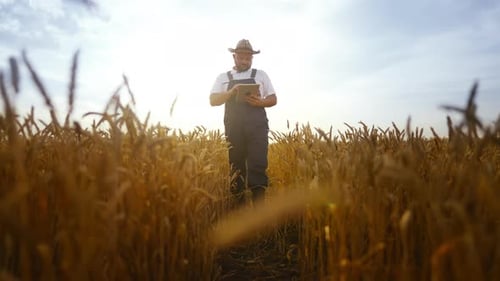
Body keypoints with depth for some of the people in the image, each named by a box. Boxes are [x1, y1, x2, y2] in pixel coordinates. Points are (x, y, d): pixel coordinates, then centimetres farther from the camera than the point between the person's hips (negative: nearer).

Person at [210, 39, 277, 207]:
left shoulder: (260, 75, 15)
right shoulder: (223, 77, 15)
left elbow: (273, 99, 13)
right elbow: (213, 100, 6)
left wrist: (260, 102, -9)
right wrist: (230, 92, -11)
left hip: (256, 125, -1)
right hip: (234, 127, 1)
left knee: (258, 164, -13)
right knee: (236, 167, 2)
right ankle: (239, 208, 14)